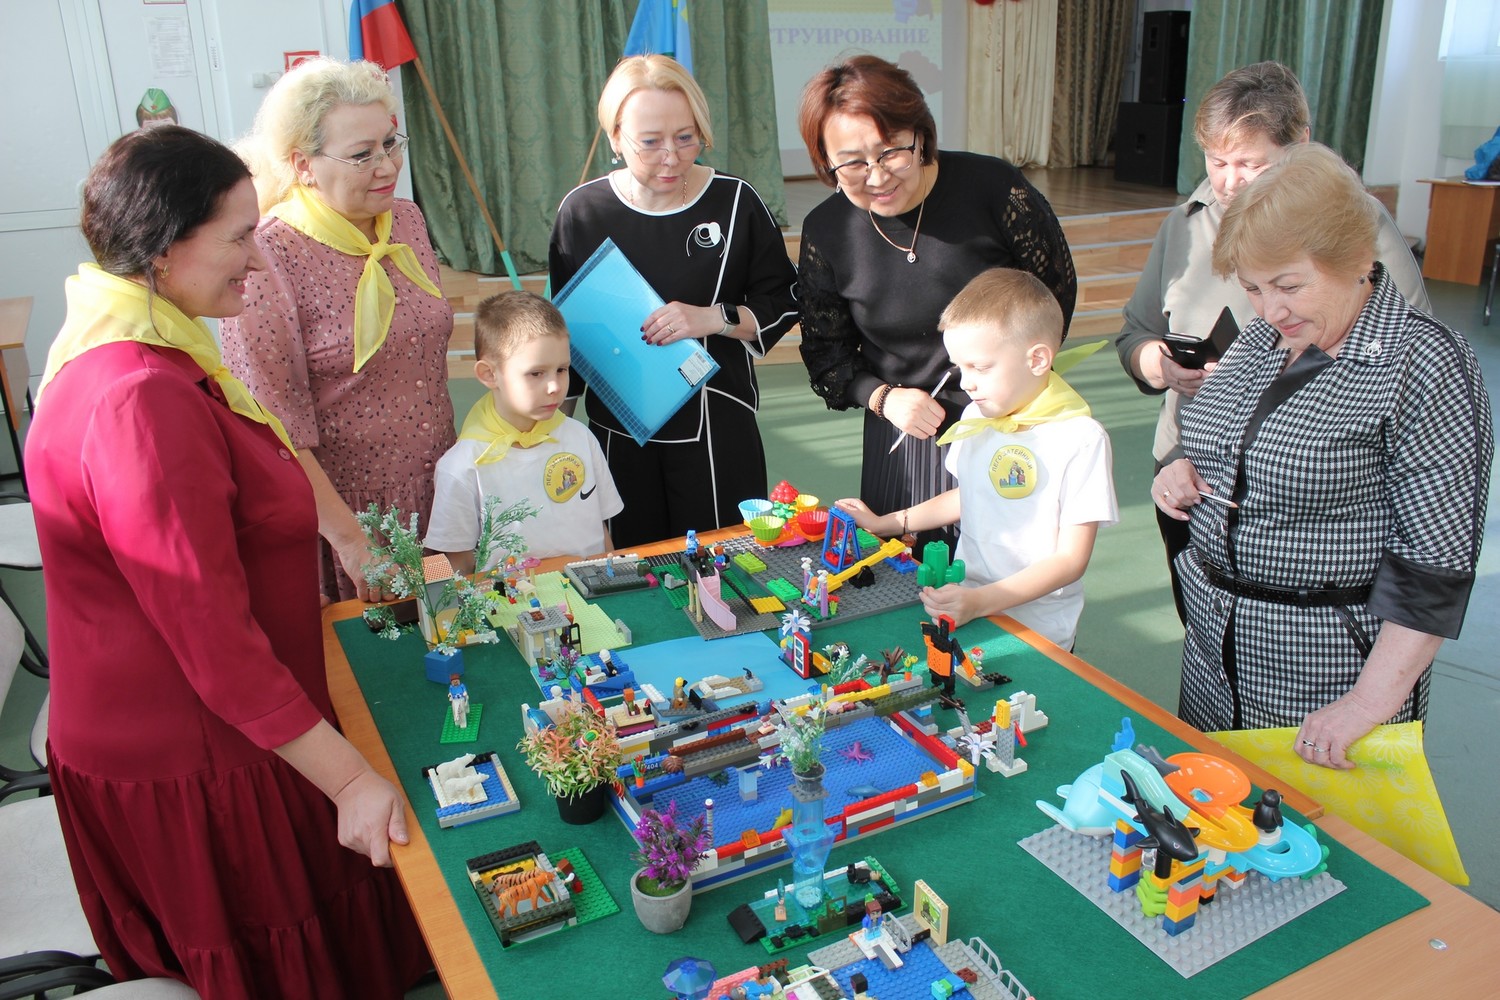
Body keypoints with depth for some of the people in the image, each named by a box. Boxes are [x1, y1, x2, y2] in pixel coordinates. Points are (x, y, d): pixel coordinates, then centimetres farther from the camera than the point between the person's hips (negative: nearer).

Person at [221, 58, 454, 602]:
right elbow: (275, 429, -18)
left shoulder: (406, 221, 2)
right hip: (336, 509, -6)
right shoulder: (268, 260, -18)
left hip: (436, 494, 6)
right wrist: (350, 539, -19)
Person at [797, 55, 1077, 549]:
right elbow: (825, 351, 5)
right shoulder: (825, 231, -6)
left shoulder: (992, 188, -14)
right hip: (899, 441, 2)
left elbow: (1056, 292, 0)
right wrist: (882, 397, -12)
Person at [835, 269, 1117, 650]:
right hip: (962, 603, 6)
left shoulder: (1081, 439, -13)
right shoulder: (976, 416, 8)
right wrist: (885, 523, 23)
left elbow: (1070, 559, -13)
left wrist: (981, 601, -23)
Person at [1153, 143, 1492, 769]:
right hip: (1213, 649, 7)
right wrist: (1185, 473, -3)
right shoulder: (1263, 339, 5)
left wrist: (1373, 701, -24)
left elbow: (1437, 557, -20)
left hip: (1326, 671, -7)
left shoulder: (1424, 364, -17)